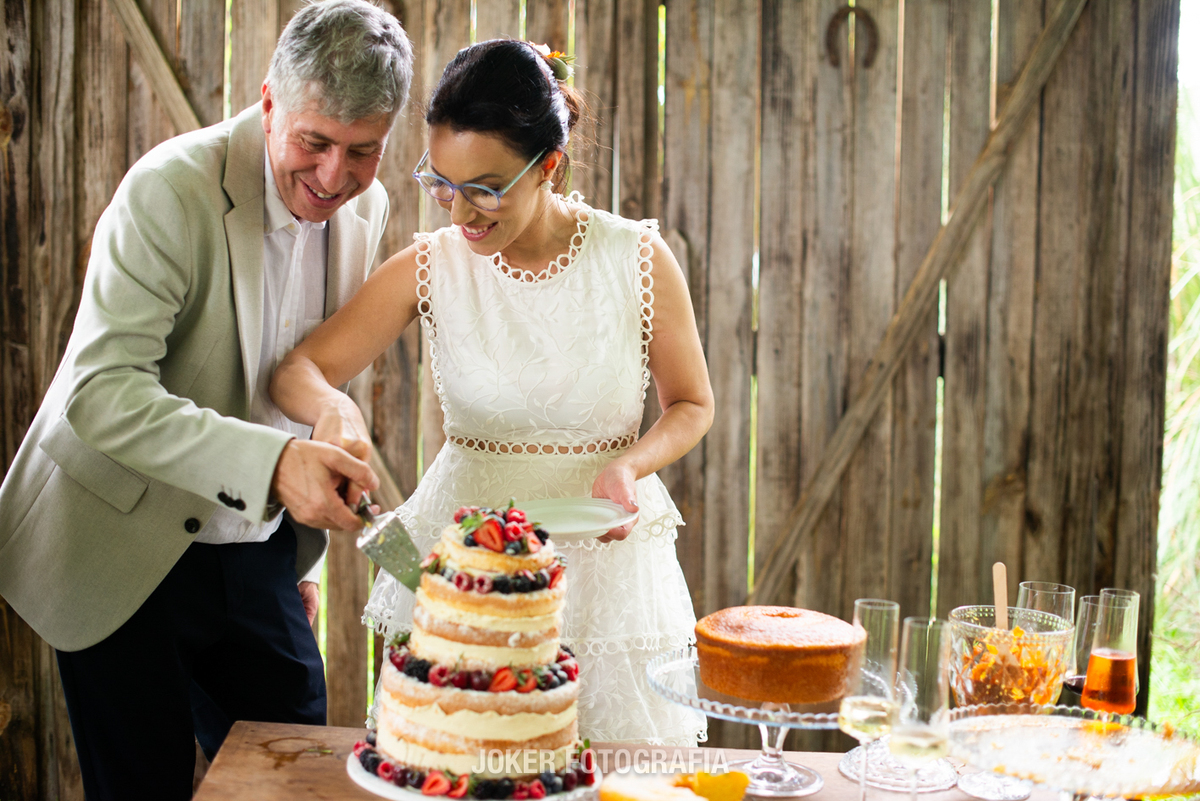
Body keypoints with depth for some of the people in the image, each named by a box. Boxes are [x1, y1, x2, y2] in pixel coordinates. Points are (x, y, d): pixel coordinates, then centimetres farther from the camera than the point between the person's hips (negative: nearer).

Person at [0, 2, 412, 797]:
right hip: (123, 551, -5)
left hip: (255, 553, 6)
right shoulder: (172, 189, -20)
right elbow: (98, 392, -27)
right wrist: (270, 463, -39)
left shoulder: (367, 209, 0)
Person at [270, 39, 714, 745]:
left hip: (605, 549, 0)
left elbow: (692, 405, 5)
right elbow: (298, 370, -3)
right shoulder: (430, 268, -4)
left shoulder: (640, 260, -7)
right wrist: (332, 407, -27)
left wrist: (630, 465, -15)